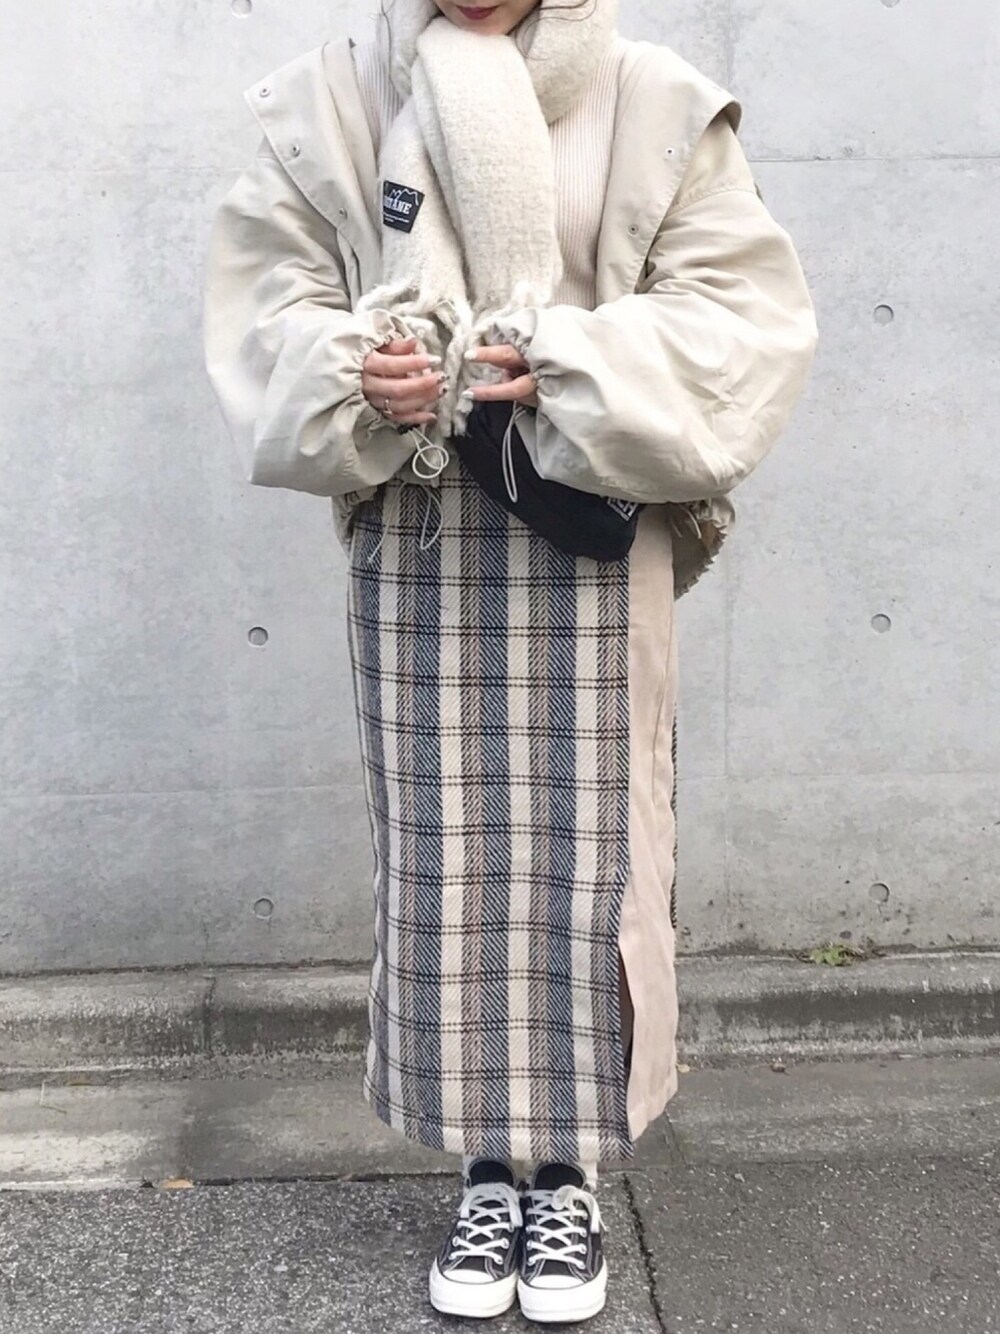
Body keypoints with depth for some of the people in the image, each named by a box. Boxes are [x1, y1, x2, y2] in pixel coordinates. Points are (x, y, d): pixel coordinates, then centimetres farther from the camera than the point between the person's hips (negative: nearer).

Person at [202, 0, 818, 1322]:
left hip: (593, 545, -1)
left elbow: (745, 309, -4)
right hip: (416, 543, 2)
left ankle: (570, 1171, 22)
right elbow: (266, 298, 6)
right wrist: (352, 375, -15)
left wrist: (577, 375, -18)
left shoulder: (659, 106, 0)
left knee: (582, 845, 3)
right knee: (446, 849, 6)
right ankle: (489, 1167, 23)